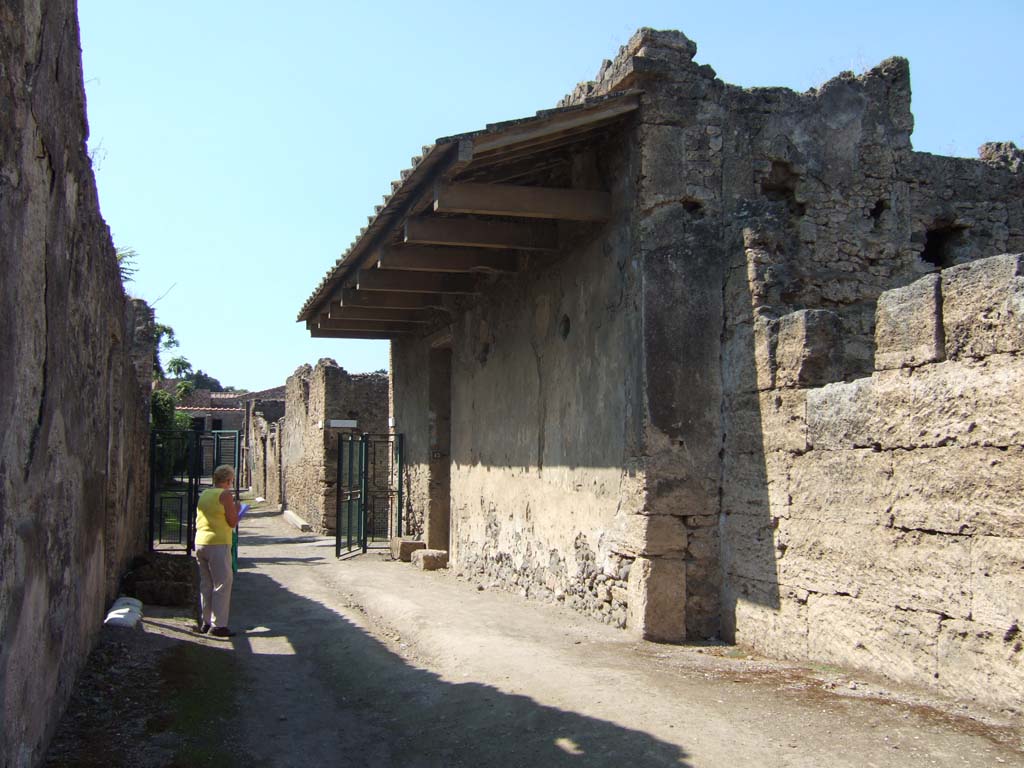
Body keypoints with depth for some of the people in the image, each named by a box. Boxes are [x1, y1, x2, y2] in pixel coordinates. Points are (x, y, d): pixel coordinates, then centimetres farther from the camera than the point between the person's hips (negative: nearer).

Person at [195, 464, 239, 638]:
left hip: (200, 543, 8)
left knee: (206, 584, 15)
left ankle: (206, 622, 20)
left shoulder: (203, 495, 14)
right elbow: (233, 522, -11)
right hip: (218, 544, -8)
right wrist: (236, 509, 8)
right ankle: (218, 625, -4)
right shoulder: (225, 495, -9)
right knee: (222, 584, -3)